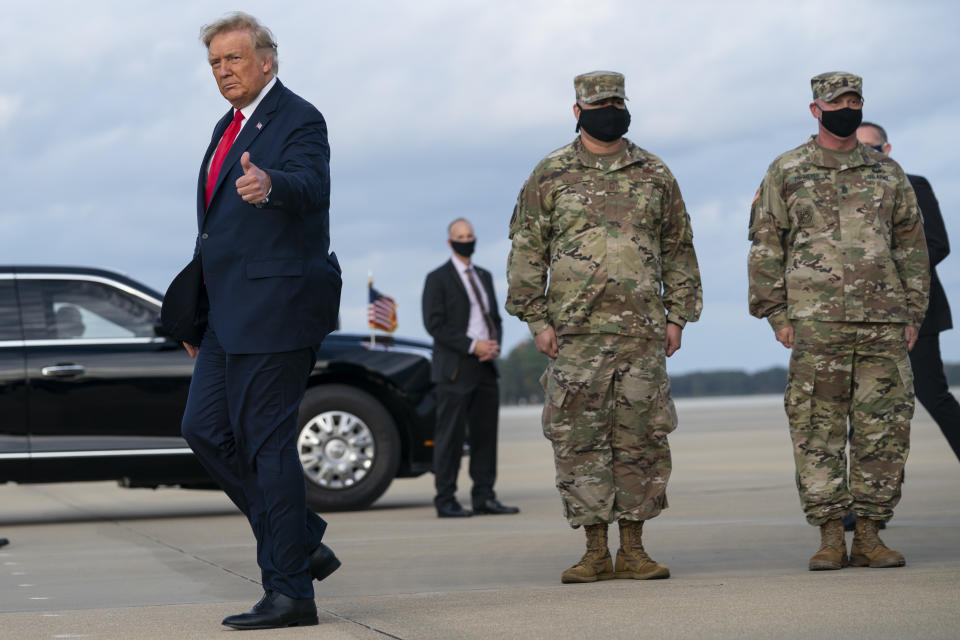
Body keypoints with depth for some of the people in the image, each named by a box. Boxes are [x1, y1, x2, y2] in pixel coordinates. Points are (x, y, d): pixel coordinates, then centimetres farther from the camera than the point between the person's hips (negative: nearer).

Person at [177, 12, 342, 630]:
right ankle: (302, 542, 16)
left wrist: (269, 185, -52)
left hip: (278, 305, -9)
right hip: (231, 312, 9)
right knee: (206, 427, 6)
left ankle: (290, 591, -2)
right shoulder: (230, 127, 19)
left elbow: (311, 185, -30)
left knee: (268, 440, -8)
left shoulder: (298, 120, -9)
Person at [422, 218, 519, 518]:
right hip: (454, 370, -6)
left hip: (484, 368, 6)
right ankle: (446, 501, -3)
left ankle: (484, 498, 9)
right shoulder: (438, 279, -2)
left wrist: (494, 344, -2)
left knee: (485, 434, 4)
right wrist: (472, 345, -16)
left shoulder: (484, 276, 18)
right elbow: (434, 324, -10)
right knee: (450, 435, -6)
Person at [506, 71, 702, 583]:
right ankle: (595, 551, 5)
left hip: (642, 330, 1)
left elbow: (678, 249, 14)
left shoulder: (654, 175, 11)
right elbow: (527, 251, 4)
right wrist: (536, 319, -3)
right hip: (574, 331, -1)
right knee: (579, 441, -2)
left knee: (641, 440, 1)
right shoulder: (550, 176, 5)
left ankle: (633, 549, 9)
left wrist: (677, 314, 7)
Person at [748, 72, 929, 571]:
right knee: (818, 430, -4)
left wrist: (912, 314, 7)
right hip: (816, 323, -2)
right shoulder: (785, 173, 6)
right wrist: (776, 315, -2)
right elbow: (766, 246, 5)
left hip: (884, 322, 2)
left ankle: (869, 535, 8)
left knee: (883, 431, 1)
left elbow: (911, 245, 15)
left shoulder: (887, 173, 13)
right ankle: (830, 537, 1)